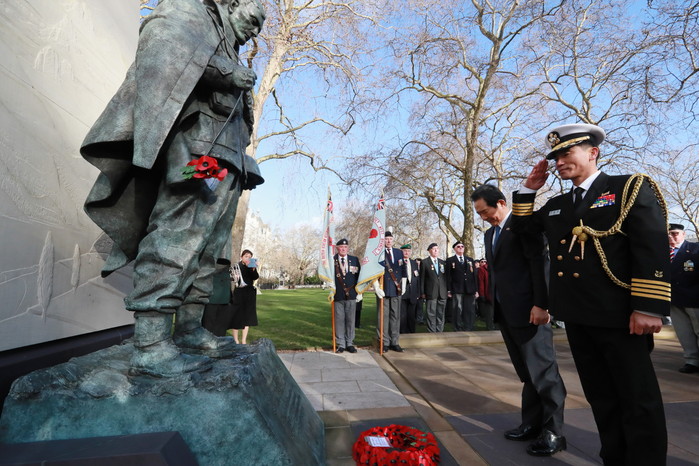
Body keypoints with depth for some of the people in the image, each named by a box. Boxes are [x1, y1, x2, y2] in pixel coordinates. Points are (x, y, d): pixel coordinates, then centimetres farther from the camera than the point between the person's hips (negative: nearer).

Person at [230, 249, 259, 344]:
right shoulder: (237, 266, 0)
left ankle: (244, 340, 12)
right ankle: (235, 340, 10)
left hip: (249, 294, 4)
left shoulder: (251, 267, 8)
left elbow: (256, 277, -10)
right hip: (239, 293, -4)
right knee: (237, 316, -1)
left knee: (248, 316, 5)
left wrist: (254, 269, -29)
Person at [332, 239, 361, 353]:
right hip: (338, 296, -1)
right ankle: (340, 344, 13)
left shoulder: (355, 260, 9)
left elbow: (359, 276, 9)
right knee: (339, 320, 2)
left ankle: (350, 343, 17)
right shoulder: (332, 260, 3)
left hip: (351, 296, 2)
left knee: (350, 320, 6)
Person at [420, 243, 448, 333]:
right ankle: (432, 332, 6)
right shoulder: (424, 262, 2)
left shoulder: (442, 262, 15)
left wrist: (448, 290, 8)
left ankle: (440, 331, 17)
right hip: (431, 292, -4)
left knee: (441, 313, 8)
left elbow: (445, 277, 15)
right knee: (431, 313, -2)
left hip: (442, 292, 4)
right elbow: (422, 278, 0)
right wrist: (422, 292, -5)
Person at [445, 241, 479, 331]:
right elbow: (448, 276, -1)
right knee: (458, 311, -2)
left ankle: (469, 330, 13)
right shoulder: (450, 260, 4)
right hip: (457, 290, -3)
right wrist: (449, 290, -7)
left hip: (470, 290, 3)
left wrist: (476, 290, 7)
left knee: (470, 311, 4)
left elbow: (474, 275, 12)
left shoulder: (470, 260, 15)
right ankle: (459, 330, 6)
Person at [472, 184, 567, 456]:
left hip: (529, 310, -8)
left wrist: (540, 304, -19)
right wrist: (495, 306, 14)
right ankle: (532, 424, 20)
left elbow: (540, 263, -14)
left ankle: (553, 432, 8)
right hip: (505, 313, 8)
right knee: (527, 374, 13)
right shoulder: (490, 234, 18)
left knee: (543, 372, -2)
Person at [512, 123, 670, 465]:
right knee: (601, 397, 17)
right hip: (577, 316, 6)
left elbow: (653, 249, -12)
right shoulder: (556, 205, 15)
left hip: (619, 316, -6)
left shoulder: (631, 188, -3)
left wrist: (649, 307, -19)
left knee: (638, 399, 6)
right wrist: (529, 189, 12)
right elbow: (521, 225, 24)